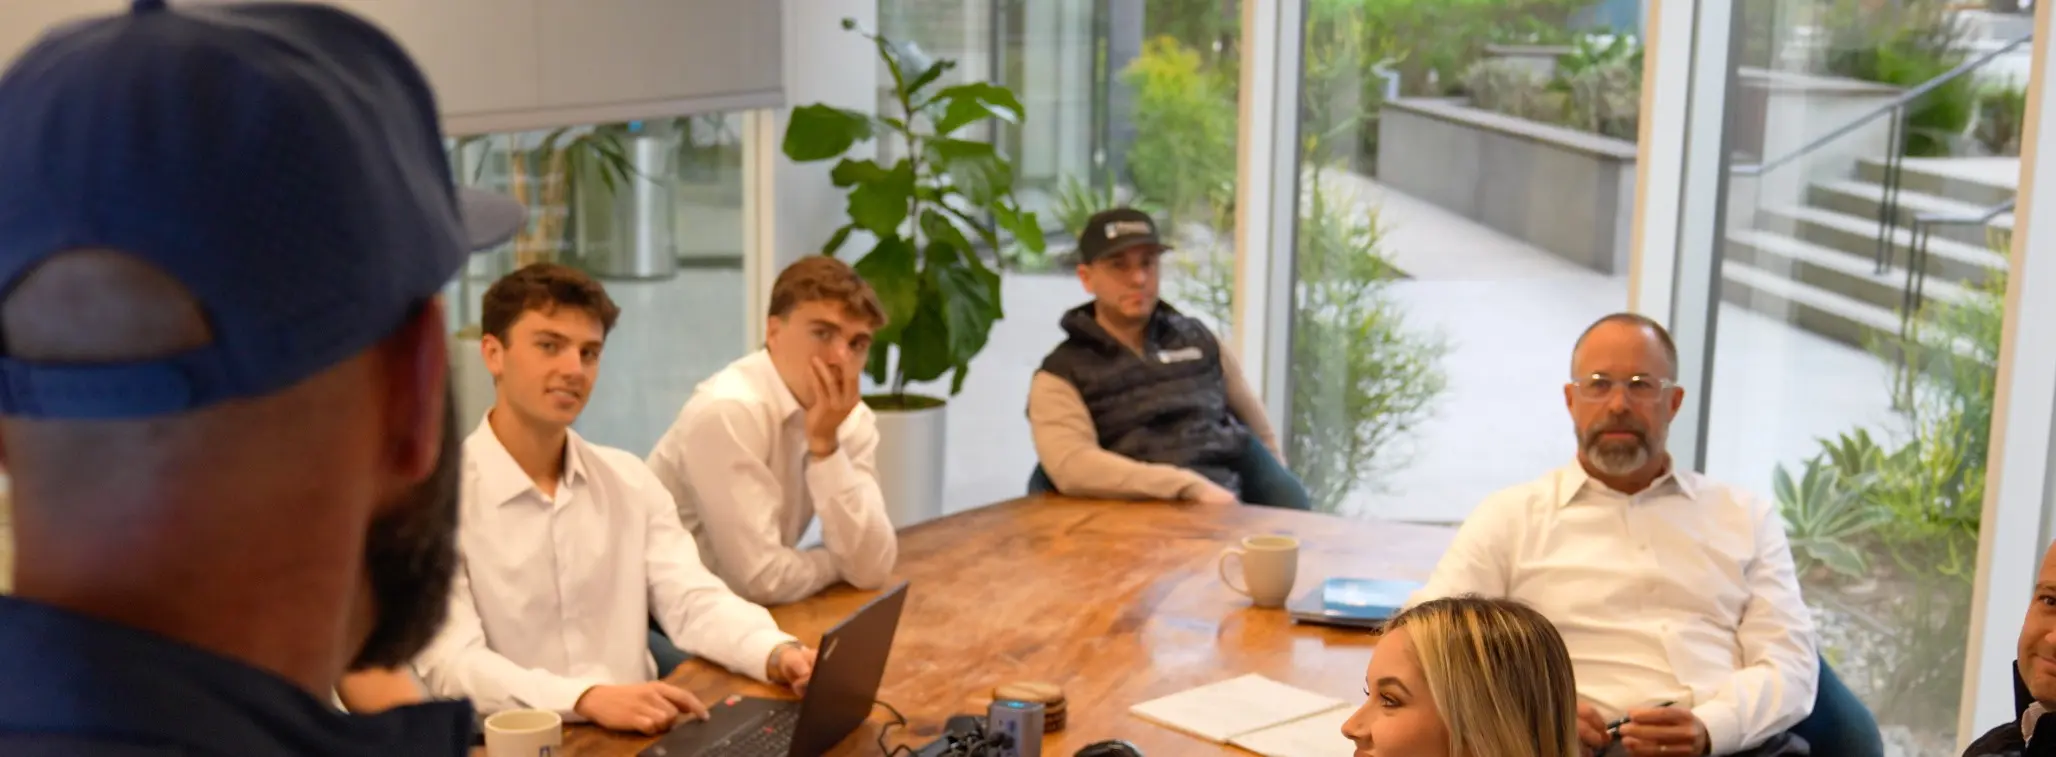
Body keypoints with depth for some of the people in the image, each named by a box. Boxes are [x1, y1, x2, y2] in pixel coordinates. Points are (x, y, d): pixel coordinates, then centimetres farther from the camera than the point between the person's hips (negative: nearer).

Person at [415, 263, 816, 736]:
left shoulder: (629, 481, 10)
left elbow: (693, 600, 2)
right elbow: (451, 664, -18)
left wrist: (777, 653, -18)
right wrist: (589, 697, -33)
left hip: (636, 738, 3)